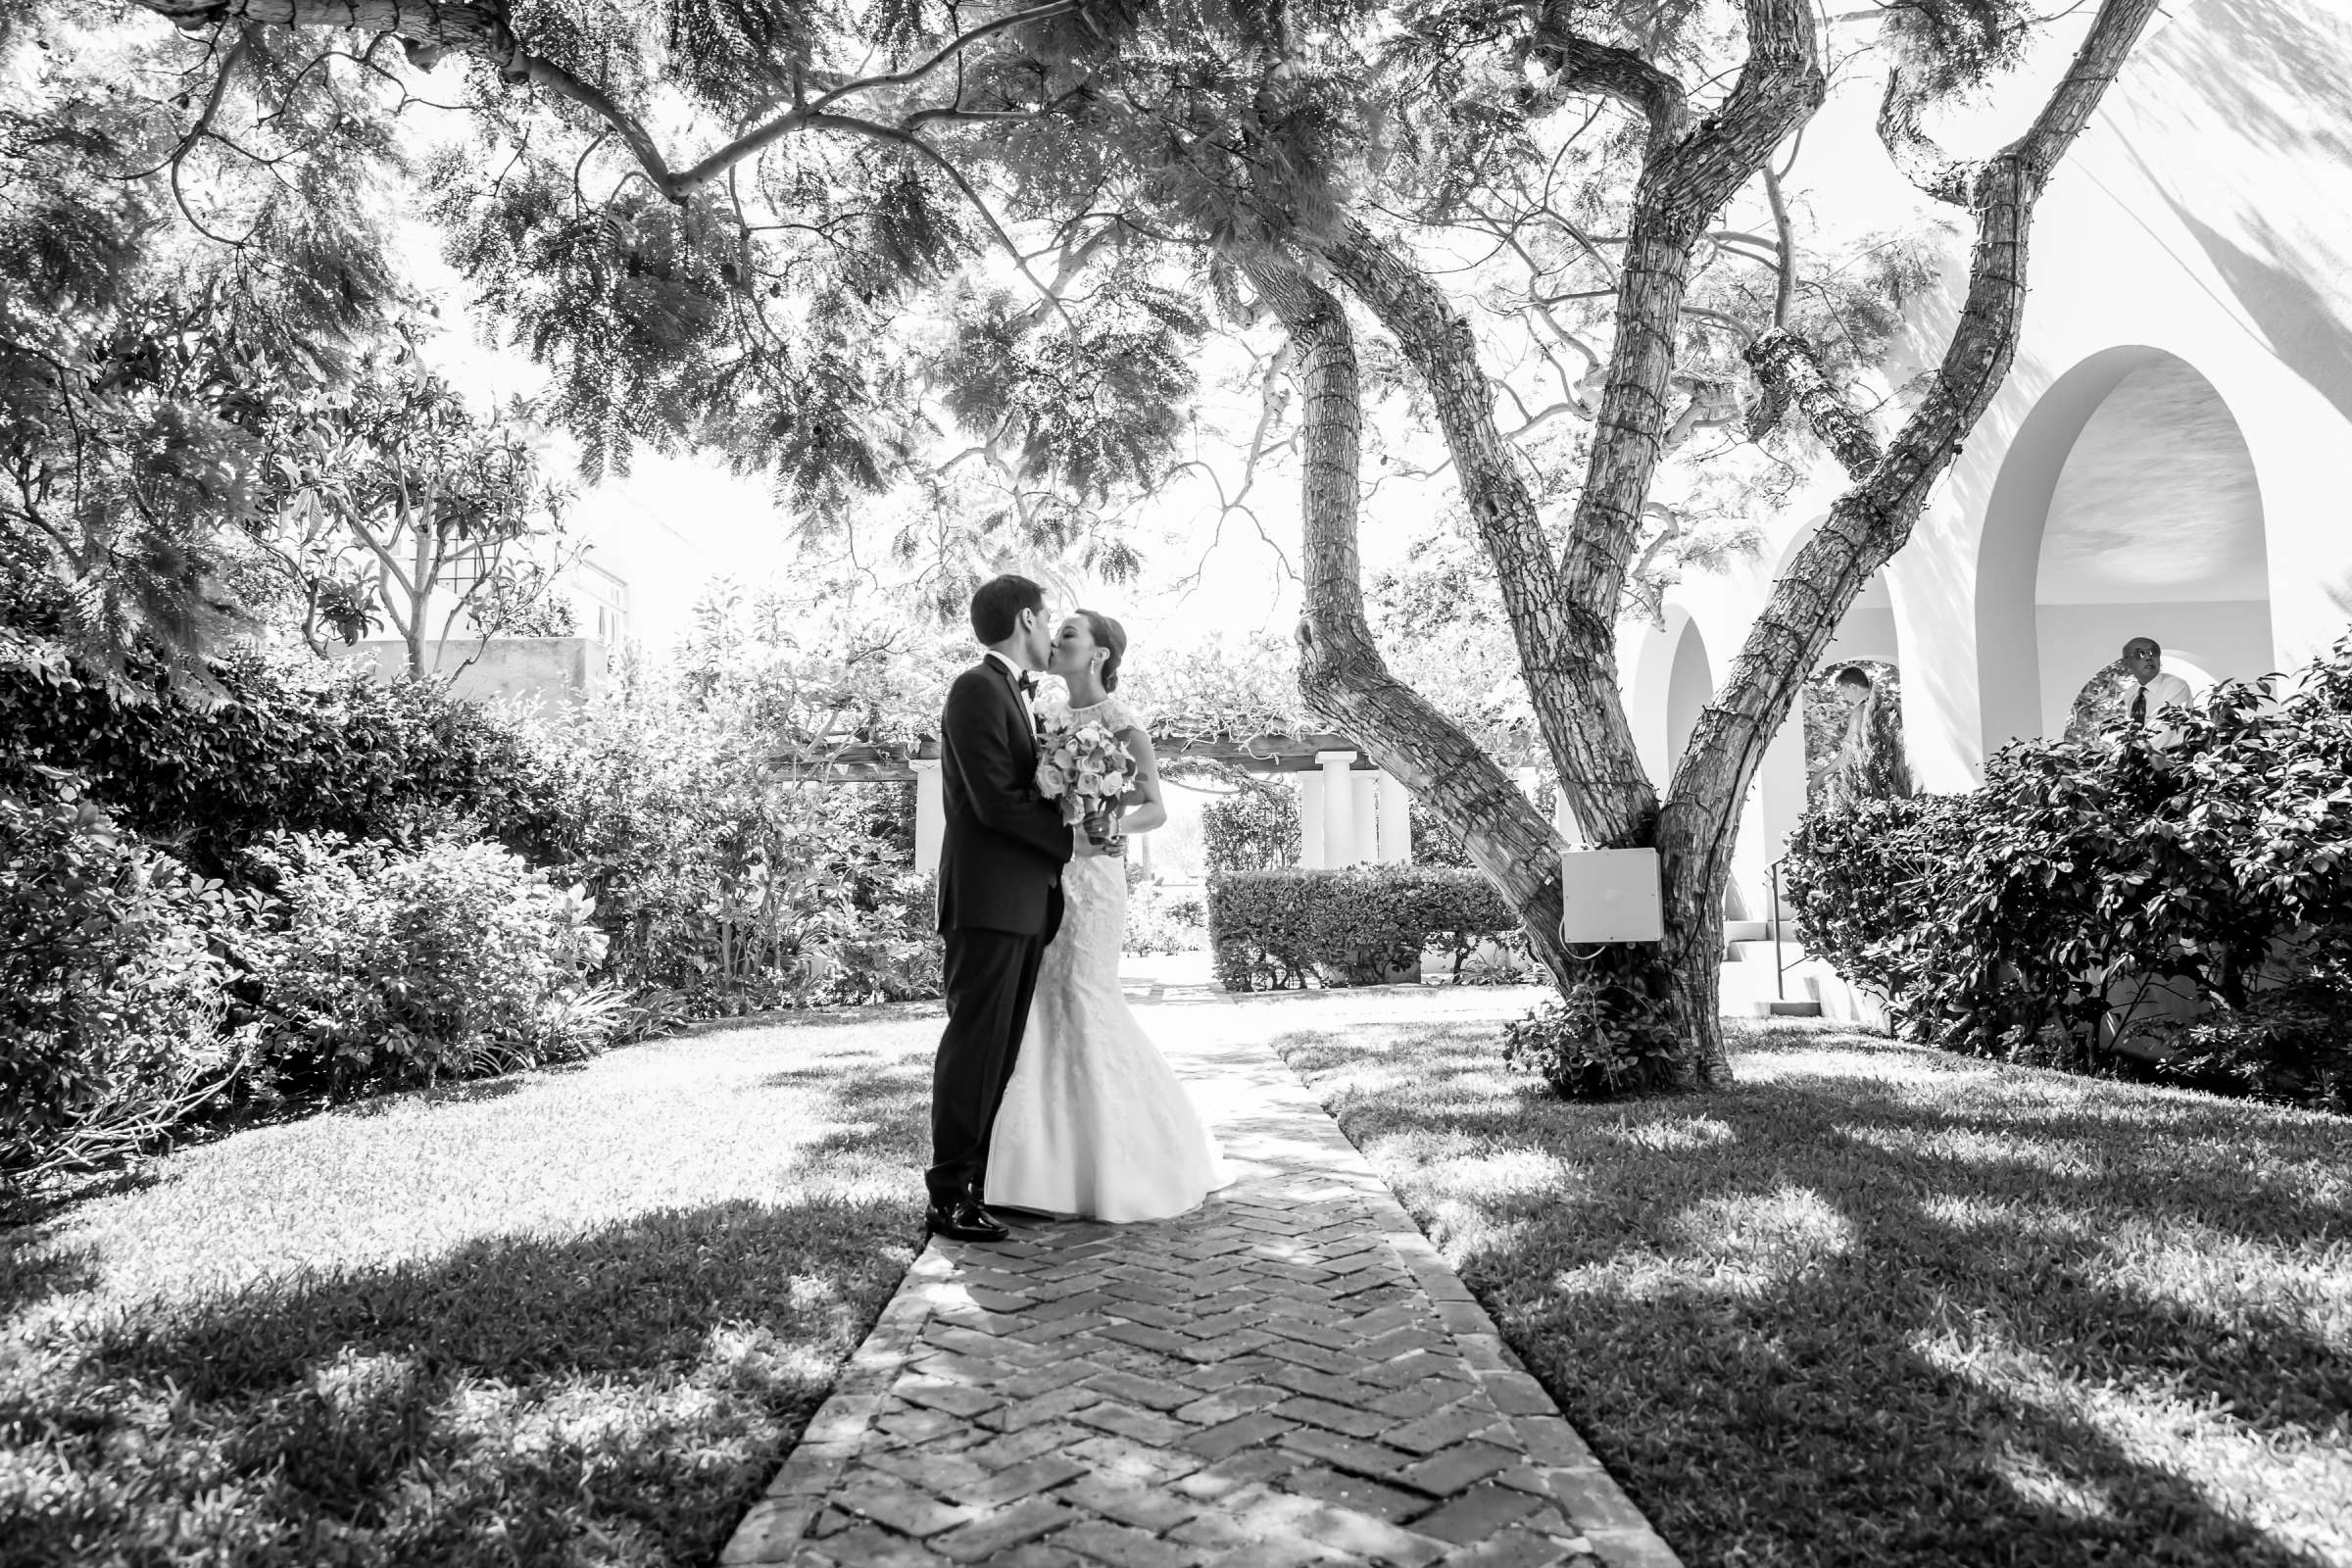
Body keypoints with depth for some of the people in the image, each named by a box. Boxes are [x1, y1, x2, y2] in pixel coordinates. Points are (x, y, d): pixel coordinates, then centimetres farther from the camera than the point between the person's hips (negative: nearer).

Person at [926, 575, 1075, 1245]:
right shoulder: (977, 689, -10)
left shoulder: (1016, 695, 21)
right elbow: (996, 801, -16)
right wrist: (1072, 838, -8)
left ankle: (977, 1182, 17)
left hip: (1025, 900, 10)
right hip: (988, 897, -9)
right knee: (974, 1043, -7)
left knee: (1001, 1050, 11)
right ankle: (949, 1196, -1)